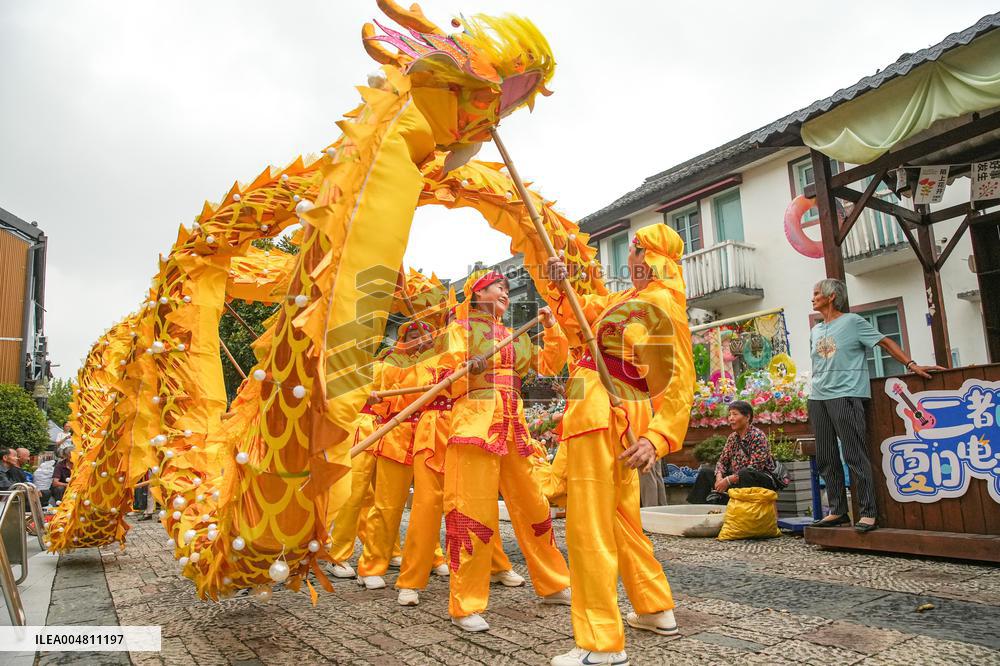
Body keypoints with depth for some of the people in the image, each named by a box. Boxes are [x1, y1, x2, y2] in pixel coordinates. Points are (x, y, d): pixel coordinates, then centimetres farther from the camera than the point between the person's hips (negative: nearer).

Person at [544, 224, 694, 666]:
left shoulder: (662, 301, -8)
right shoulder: (626, 300, 19)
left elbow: (679, 379, -12)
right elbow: (578, 323, 25)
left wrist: (658, 437, -21)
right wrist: (558, 286, 8)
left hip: (605, 412, -10)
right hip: (620, 413, 10)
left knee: (588, 524, -7)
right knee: (621, 516, 20)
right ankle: (656, 608, 34)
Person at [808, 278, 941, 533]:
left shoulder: (852, 321, 2)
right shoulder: (815, 331, 20)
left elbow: (885, 342, 0)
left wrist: (912, 365, -9)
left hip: (845, 395, -7)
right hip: (818, 398, 7)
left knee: (855, 456, -8)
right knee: (825, 458, 6)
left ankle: (867, 512, -1)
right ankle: (837, 511, 14)